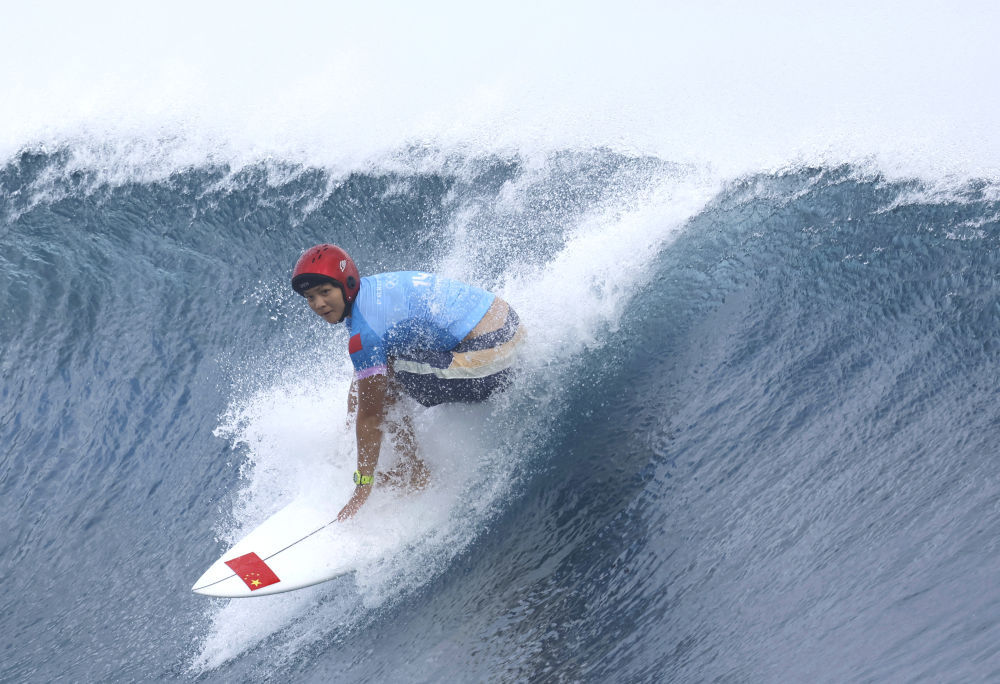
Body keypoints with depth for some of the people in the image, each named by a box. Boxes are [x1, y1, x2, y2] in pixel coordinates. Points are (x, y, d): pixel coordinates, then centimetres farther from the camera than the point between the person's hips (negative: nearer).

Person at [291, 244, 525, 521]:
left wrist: (363, 486, -6)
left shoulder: (364, 331, -17)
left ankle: (414, 472, 5)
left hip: (488, 355, -10)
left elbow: (370, 414, -13)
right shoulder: (373, 288, 11)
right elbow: (359, 375, 23)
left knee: (384, 386, -6)